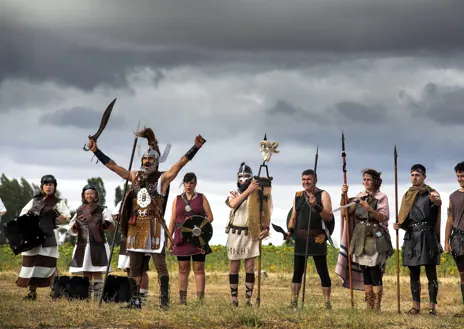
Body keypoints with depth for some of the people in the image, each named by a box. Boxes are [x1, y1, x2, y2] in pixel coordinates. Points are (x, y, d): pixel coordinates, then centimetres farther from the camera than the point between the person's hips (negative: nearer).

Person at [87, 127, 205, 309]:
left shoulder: (162, 178, -1)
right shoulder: (135, 177, 12)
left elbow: (181, 163, -11)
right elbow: (112, 165, 13)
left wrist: (195, 148, -22)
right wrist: (96, 151, 9)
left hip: (154, 227, -5)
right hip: (135, 227, 5)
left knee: (160, 263, -6)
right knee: (135, 265, 8)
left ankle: (164, 298, -6)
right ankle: (135, 299, 13)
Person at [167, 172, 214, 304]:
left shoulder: (201, 198, 7)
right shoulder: (177, 199, 12)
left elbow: (210, 217, 3)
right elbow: (173, 220, 11)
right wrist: (169, 238, 3)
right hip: (181, 238, 2)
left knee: (199, 269, -2)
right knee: (183, 269, 3)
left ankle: (200, 299, -3)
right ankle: (182, 300, 5)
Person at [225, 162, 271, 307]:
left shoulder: (257, 194, 4)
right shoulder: (233, 194, 5)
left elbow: (266, 211, 2)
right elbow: (233, 204, -18)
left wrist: (266, 227, -13)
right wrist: (248, 190, -23)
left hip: (251, 235, -1)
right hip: (235, 234, 1)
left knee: (250, 267, -3)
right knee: (234, 267, 4)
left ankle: (248, 299, 0)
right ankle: (234, 298, 10)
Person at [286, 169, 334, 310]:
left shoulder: (323, 195, -2)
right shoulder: (298, 196, 13)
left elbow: (329, 217, -11)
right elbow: (293, 217, 19)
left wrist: (316, 206, -23)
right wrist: (290, 231, 4)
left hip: (317, 238, -5)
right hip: (300, 238, 5)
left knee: (322, 271, -1)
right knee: (297, 271, 7)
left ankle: (327, 303, 3)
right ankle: (294, 302, 12)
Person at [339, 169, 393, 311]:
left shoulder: (381, 197, -1)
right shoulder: (359, 197, 12)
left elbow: (383, 217, -11)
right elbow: (345, 213, 8)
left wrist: (369, 209, -24)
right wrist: (343, 195, -3)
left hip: (375, 237, -5)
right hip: (361, 237, 5)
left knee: (375, 273, -9)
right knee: (365, 273, 5)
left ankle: (376, 307, -7)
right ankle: (369, 306, 9)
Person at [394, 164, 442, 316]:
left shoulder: (430, 193, -1)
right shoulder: (407, 195, 15)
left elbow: (438, 202, -26)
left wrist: (436, 200, -50)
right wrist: (399, 225, -2)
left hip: (427, 236, -5)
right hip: (411, 237, 5)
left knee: (430, 272, -6)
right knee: (413, 273, 7)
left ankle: (432, 307, -5)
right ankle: (416, 305, 12)